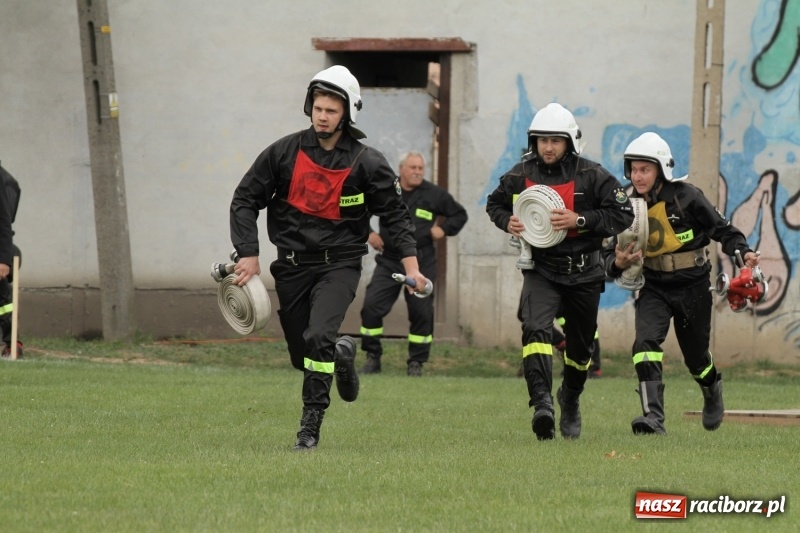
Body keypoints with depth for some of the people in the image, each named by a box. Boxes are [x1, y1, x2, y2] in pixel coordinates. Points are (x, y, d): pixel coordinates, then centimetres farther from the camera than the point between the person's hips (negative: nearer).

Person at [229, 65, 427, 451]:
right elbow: (245, 200, 3)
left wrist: (411, 265, -6)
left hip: (339, 264, -3)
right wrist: (248, 254, -6)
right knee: (302, 357, 8)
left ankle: (311, 426, -17)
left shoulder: (366, 163, -5)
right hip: (292, 266, 3)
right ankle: (342, 355, 44)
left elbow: (395, 213, 3)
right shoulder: (284, 152, -2)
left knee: (318, 337, -25)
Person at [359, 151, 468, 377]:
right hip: (389, 261, 0)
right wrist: (368, 233, 5)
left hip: (421, 263, 0)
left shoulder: (435, 194, 3)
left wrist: (444, 229, 1)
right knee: (371, 306, -8)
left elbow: (460, 214, 16)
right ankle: (373, 358, 4)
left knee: (421, 313, -1)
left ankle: (416, 362, 12)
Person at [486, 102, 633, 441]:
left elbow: (623, 214, -10)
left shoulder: (591, 176, -8)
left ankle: (570, 401, 43)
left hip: (583, 272, 0)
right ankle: (542, 403, -38)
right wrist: (507, 221, -5)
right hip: (540, 269, 0)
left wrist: (580, 221, -21)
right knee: (536, 329, -27)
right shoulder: (520, 176, 0)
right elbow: (495, 204, 17)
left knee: (580, 345, 15)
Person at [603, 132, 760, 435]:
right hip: (654, 288, 2)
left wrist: (743, 252, -19)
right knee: (646, 342, -24)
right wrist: (618, 263, -25)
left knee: (696, 356, 13)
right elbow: (610, 256, -1)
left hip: (693, 288, -2)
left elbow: (721, 228, -4)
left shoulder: (686, 197, -14)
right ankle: (653, 417, -28)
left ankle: (713, 391, 49)